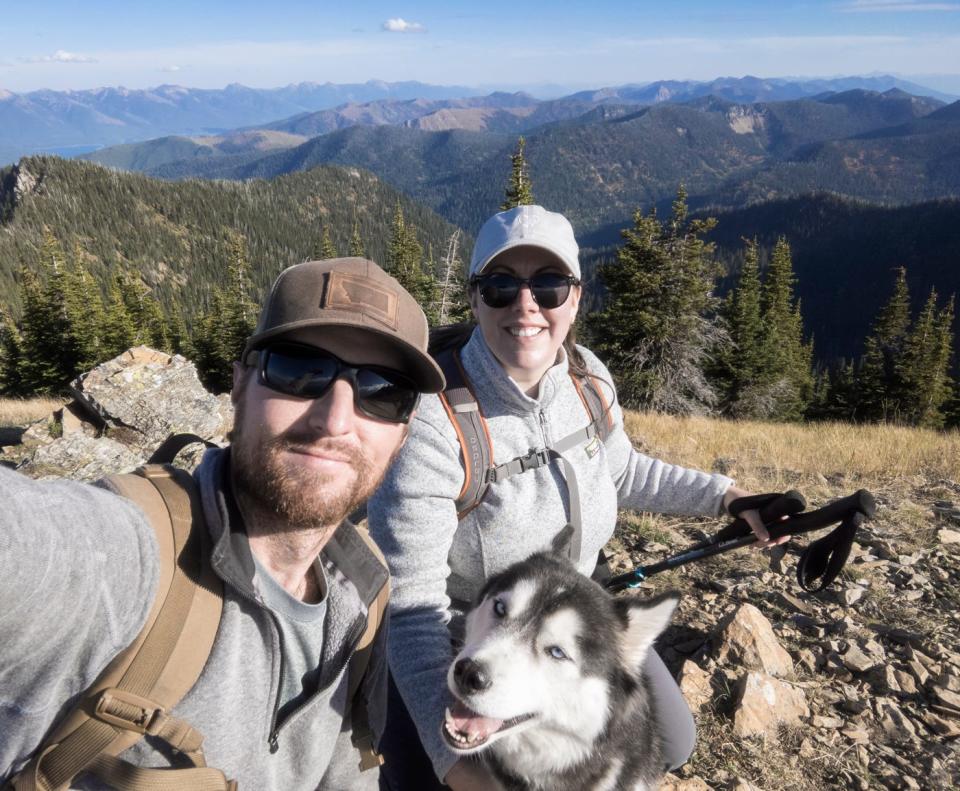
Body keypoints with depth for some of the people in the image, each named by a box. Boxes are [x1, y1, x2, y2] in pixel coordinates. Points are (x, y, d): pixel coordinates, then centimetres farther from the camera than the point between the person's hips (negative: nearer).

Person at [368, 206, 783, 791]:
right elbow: (412, 608, -30)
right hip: (449, 652, -5)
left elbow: (620, 472, 10)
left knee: (671, 743, 12)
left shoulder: (589, 379, -12)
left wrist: (723, 495, 3)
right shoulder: (431, 419, -33)